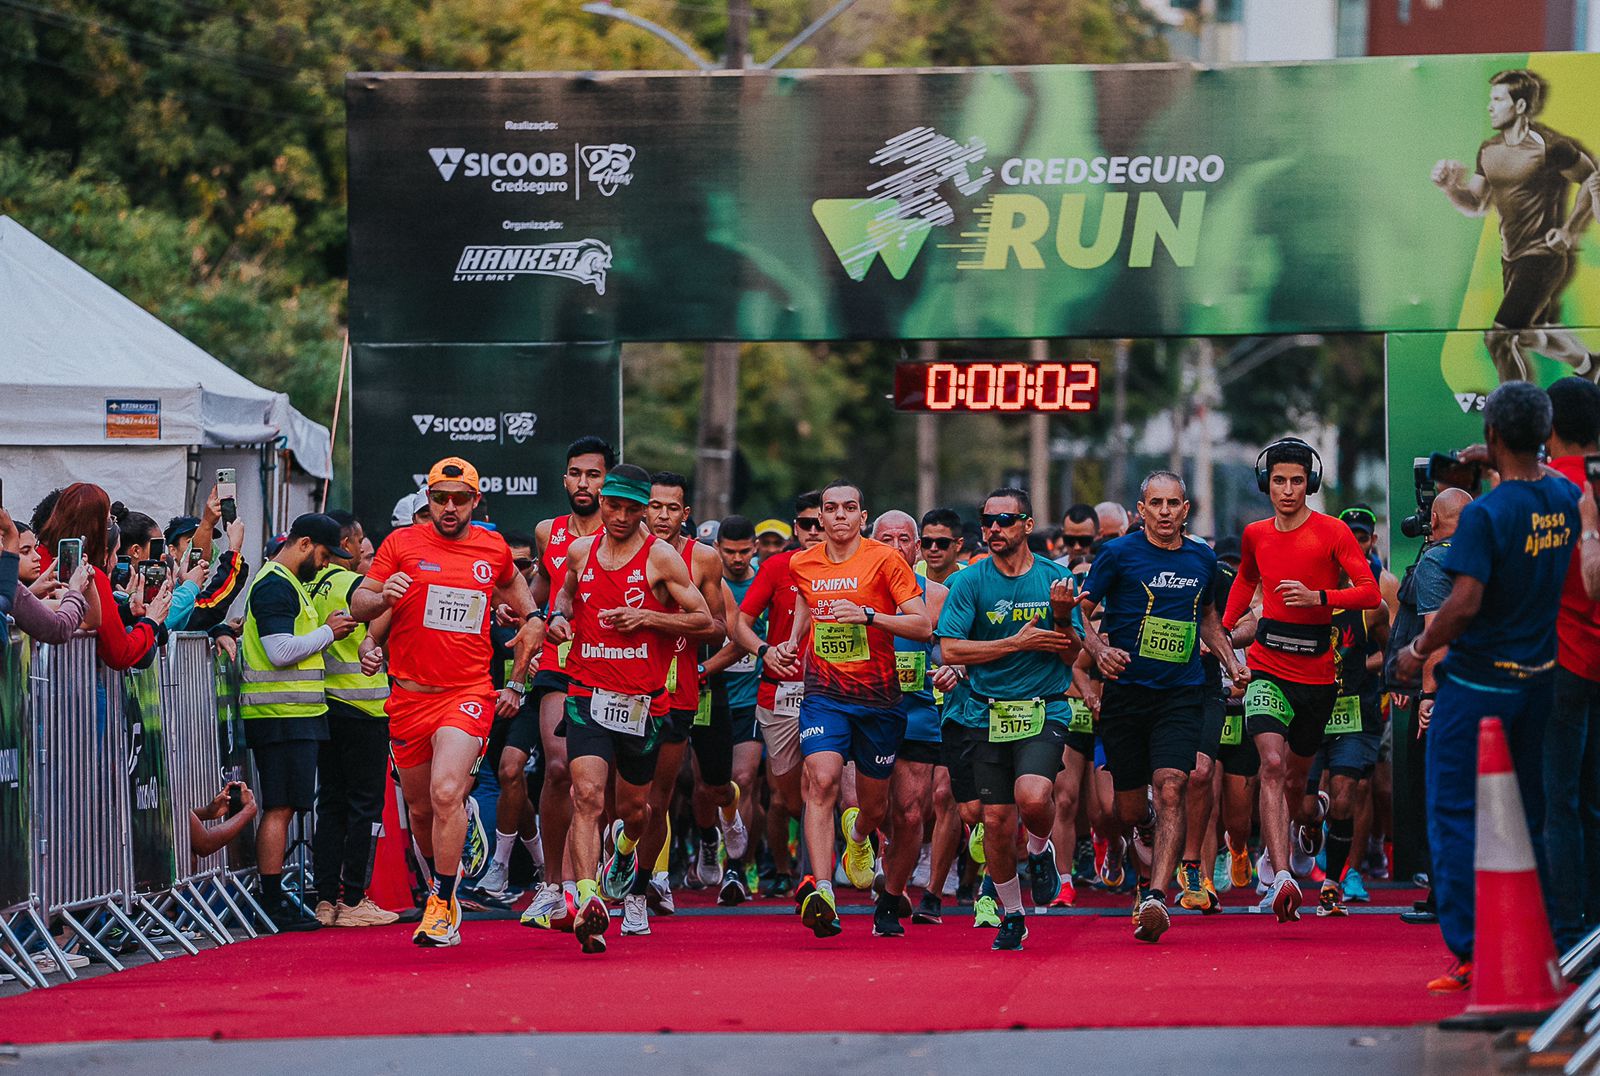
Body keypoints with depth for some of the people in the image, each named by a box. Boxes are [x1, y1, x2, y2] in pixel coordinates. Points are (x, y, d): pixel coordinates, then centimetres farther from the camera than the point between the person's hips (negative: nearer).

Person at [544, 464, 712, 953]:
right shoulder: (580, 551, 7)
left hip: (643, 701, -1)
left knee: (634, 808, 15)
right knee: (587, 797, -19)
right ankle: (587, 901, -28)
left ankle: (626, 847, 52)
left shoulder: (661, 558, -4)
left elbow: (703, 620, -3)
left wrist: (646, 618, -15)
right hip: (588, 693, 1)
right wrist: (559, 616, 7)